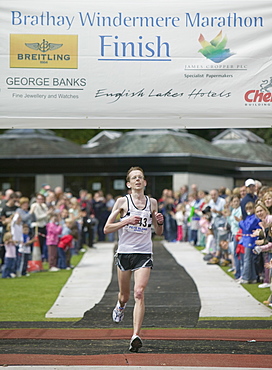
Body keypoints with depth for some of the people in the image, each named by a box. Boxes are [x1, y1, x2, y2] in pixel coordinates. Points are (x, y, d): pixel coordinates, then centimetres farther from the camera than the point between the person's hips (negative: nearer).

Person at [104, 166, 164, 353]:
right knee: (125, 295, 14)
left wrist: (160, 222, -4)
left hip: (144, 254, 0)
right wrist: (126, 221, -17)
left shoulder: (152, 202, 8)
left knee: (139, 293, -18)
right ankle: (121, 306, 52)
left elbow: (159, 232, 18)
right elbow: (107, 228, -3)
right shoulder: (122, 201, 0)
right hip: (124, 252, 0)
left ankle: (136, 336, -22)